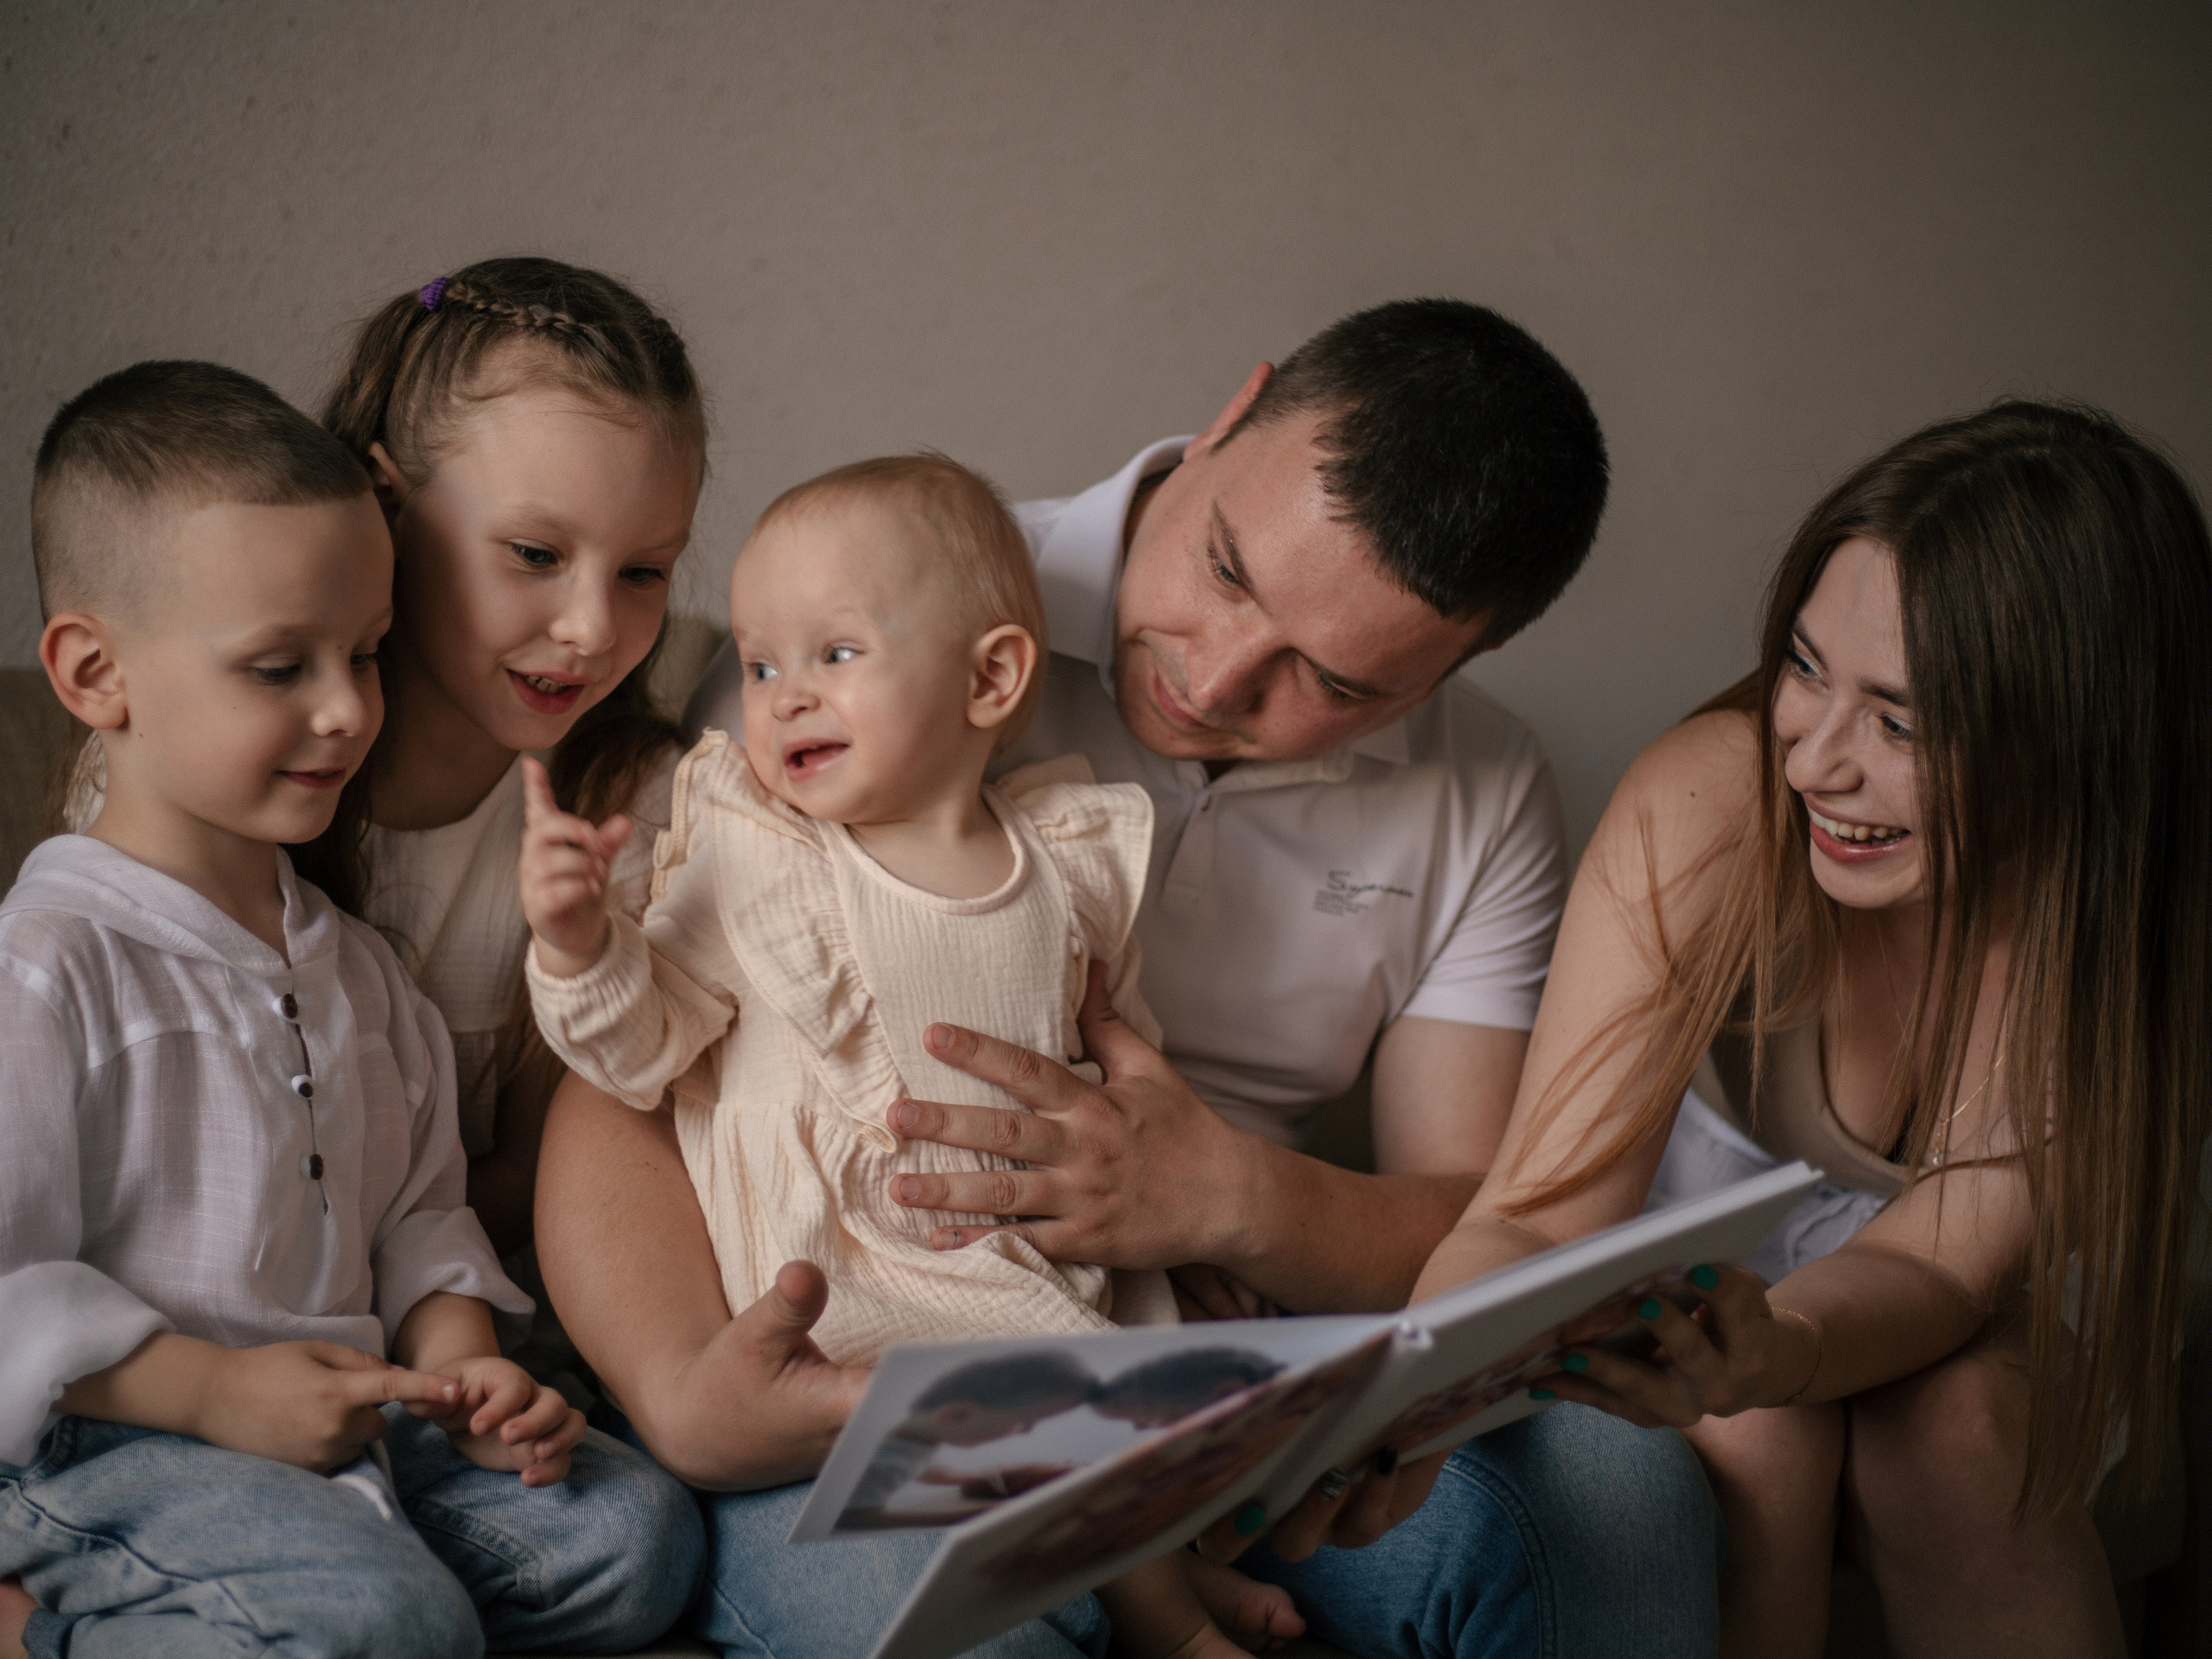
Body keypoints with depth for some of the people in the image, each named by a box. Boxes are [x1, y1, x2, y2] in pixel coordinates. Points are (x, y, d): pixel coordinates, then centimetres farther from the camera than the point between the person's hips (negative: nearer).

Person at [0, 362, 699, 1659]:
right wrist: (214, 1390, -18)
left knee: (633, 1531, -8)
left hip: (354, 1421, 8)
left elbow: (419, 1211, 18)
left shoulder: (355, 967, 14)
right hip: (111, 1451, -8)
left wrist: (461, 1359, -1)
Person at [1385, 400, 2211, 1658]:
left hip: (1998, 1294, 1)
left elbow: (1937, 1259, -29)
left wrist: (1774, 1355, -53)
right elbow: (1541, 1213, -31)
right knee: (1753, 1436, -31)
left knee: (1959, 1423, -30)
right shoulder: (1717, 801, -30)